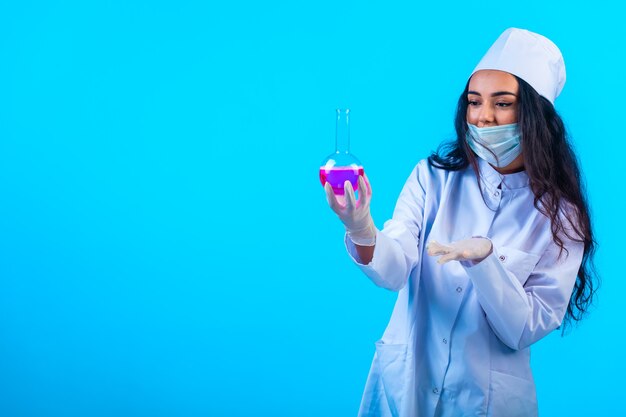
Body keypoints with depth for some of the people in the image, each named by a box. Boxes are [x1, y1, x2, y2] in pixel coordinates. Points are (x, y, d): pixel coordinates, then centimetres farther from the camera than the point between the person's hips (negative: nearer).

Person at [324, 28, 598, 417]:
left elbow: (526, 330, -13)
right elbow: (393, 271, -18)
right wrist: (362, 232, -39)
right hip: (404, 382, 1)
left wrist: (483, 258, -28)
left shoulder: (560, 217, -9)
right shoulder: (433, 177, -5)